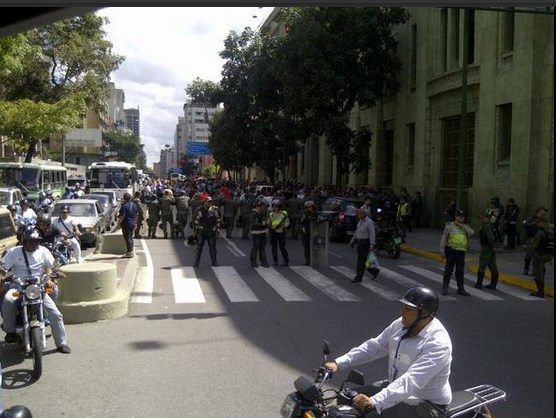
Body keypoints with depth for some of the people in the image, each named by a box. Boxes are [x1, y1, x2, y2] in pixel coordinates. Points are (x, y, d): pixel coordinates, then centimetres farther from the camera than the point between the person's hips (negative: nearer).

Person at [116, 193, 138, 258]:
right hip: (132, 223, 8)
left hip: (126, 224, -8)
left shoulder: (124, 206, -18)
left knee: (127, 238, -3)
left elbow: (122, 216, -21)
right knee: (130, 237, 16)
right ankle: (131, 252, 22)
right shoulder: (134, 204, 8)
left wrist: (118, 224, -11)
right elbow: (137, 214, 15)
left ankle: (129, 252, -2)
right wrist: (135, 222, 24)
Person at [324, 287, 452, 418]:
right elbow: (374, 346, 2)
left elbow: (412, 380, -37)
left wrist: (375, 401, -47)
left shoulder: (438, 342, -27)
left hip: (427, 403, -8)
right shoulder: (402, 324, -2)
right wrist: (338, 363, -9)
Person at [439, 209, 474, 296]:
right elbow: (443, 239, 0)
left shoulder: (465, 227, 14)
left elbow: (472, 232, -8)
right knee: (448, 270, 0)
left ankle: (461, 288, 17)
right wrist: (442, 251, -6)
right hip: (451, 250, -3)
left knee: (460, 271, 9)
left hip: (461, 252, 4)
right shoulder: (449, 226, 2)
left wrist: (462, 225, -8)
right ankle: (445, 288, 8)